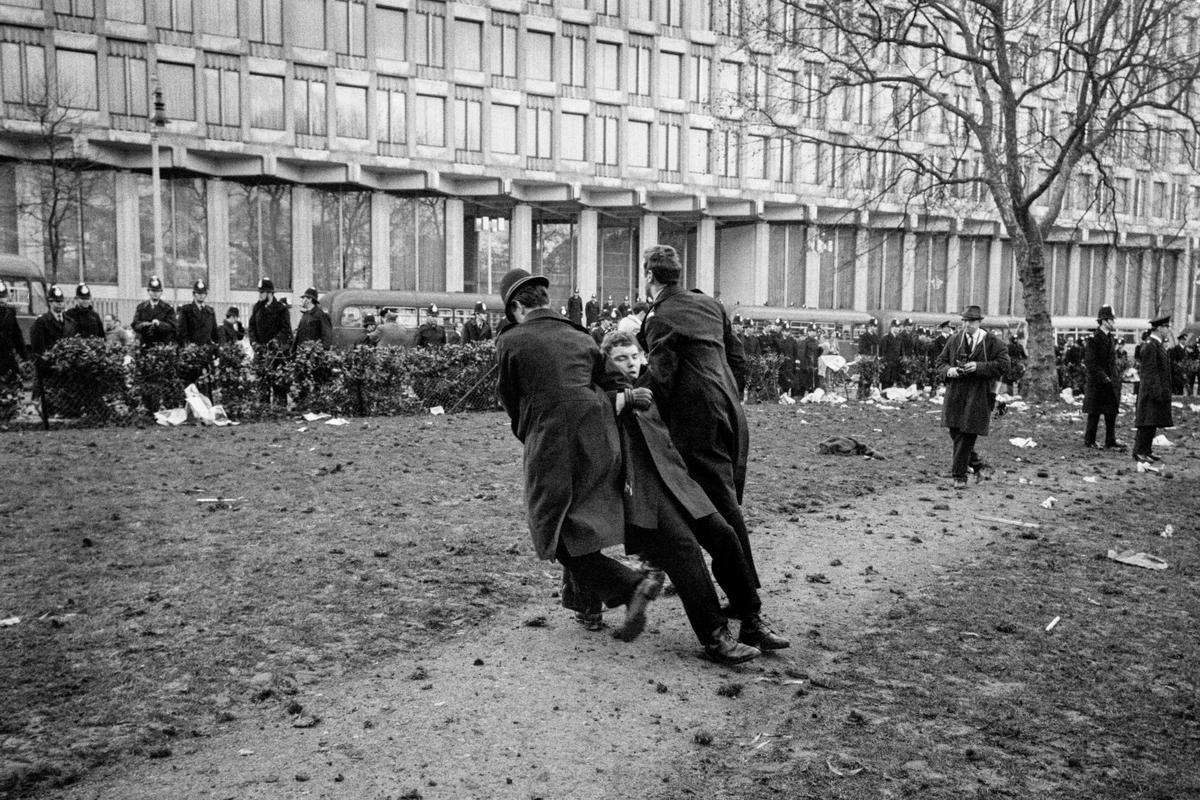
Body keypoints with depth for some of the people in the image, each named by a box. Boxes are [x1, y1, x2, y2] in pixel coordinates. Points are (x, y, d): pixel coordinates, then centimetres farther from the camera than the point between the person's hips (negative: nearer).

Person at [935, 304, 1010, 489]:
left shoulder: (992, 343, -2)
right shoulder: (954, 340, 9)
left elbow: (1003, 365, -8)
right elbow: (941, 361, 13)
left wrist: (979, 366, -20)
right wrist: (949, 370, -9)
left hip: (978, 394, -4)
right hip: (955, 392, 4)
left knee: (967, 434, -7)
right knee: (955, 432, 6)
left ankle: (960, 476, 1)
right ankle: (976, 465, 30)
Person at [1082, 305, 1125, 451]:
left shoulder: (1111, 339, 12)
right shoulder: (1093, 340, -12)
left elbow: (1112, 361, 19)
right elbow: (1091, 363, -15)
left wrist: (1116, 378, 9)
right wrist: (1103, 378, -18)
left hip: (1111, 382, 7)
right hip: (1096, 383, -7)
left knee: (1112, 412, 6)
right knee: (1094, 413, 1)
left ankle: (1110, 441, 11)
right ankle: (1089, 441, 11)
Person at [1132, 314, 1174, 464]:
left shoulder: (1159, 344, 15)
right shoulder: (1150, 345, -16)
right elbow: (1149, 371, -20)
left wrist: (1164, 390, 20)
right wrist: (1156, 390, -22)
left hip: (1160, 389, 10)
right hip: (1152, 389, -10)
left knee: (1153, 422, 12)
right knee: (1148, 422, -8)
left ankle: (1147, 450, 17)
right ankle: (1139, 452, -3)